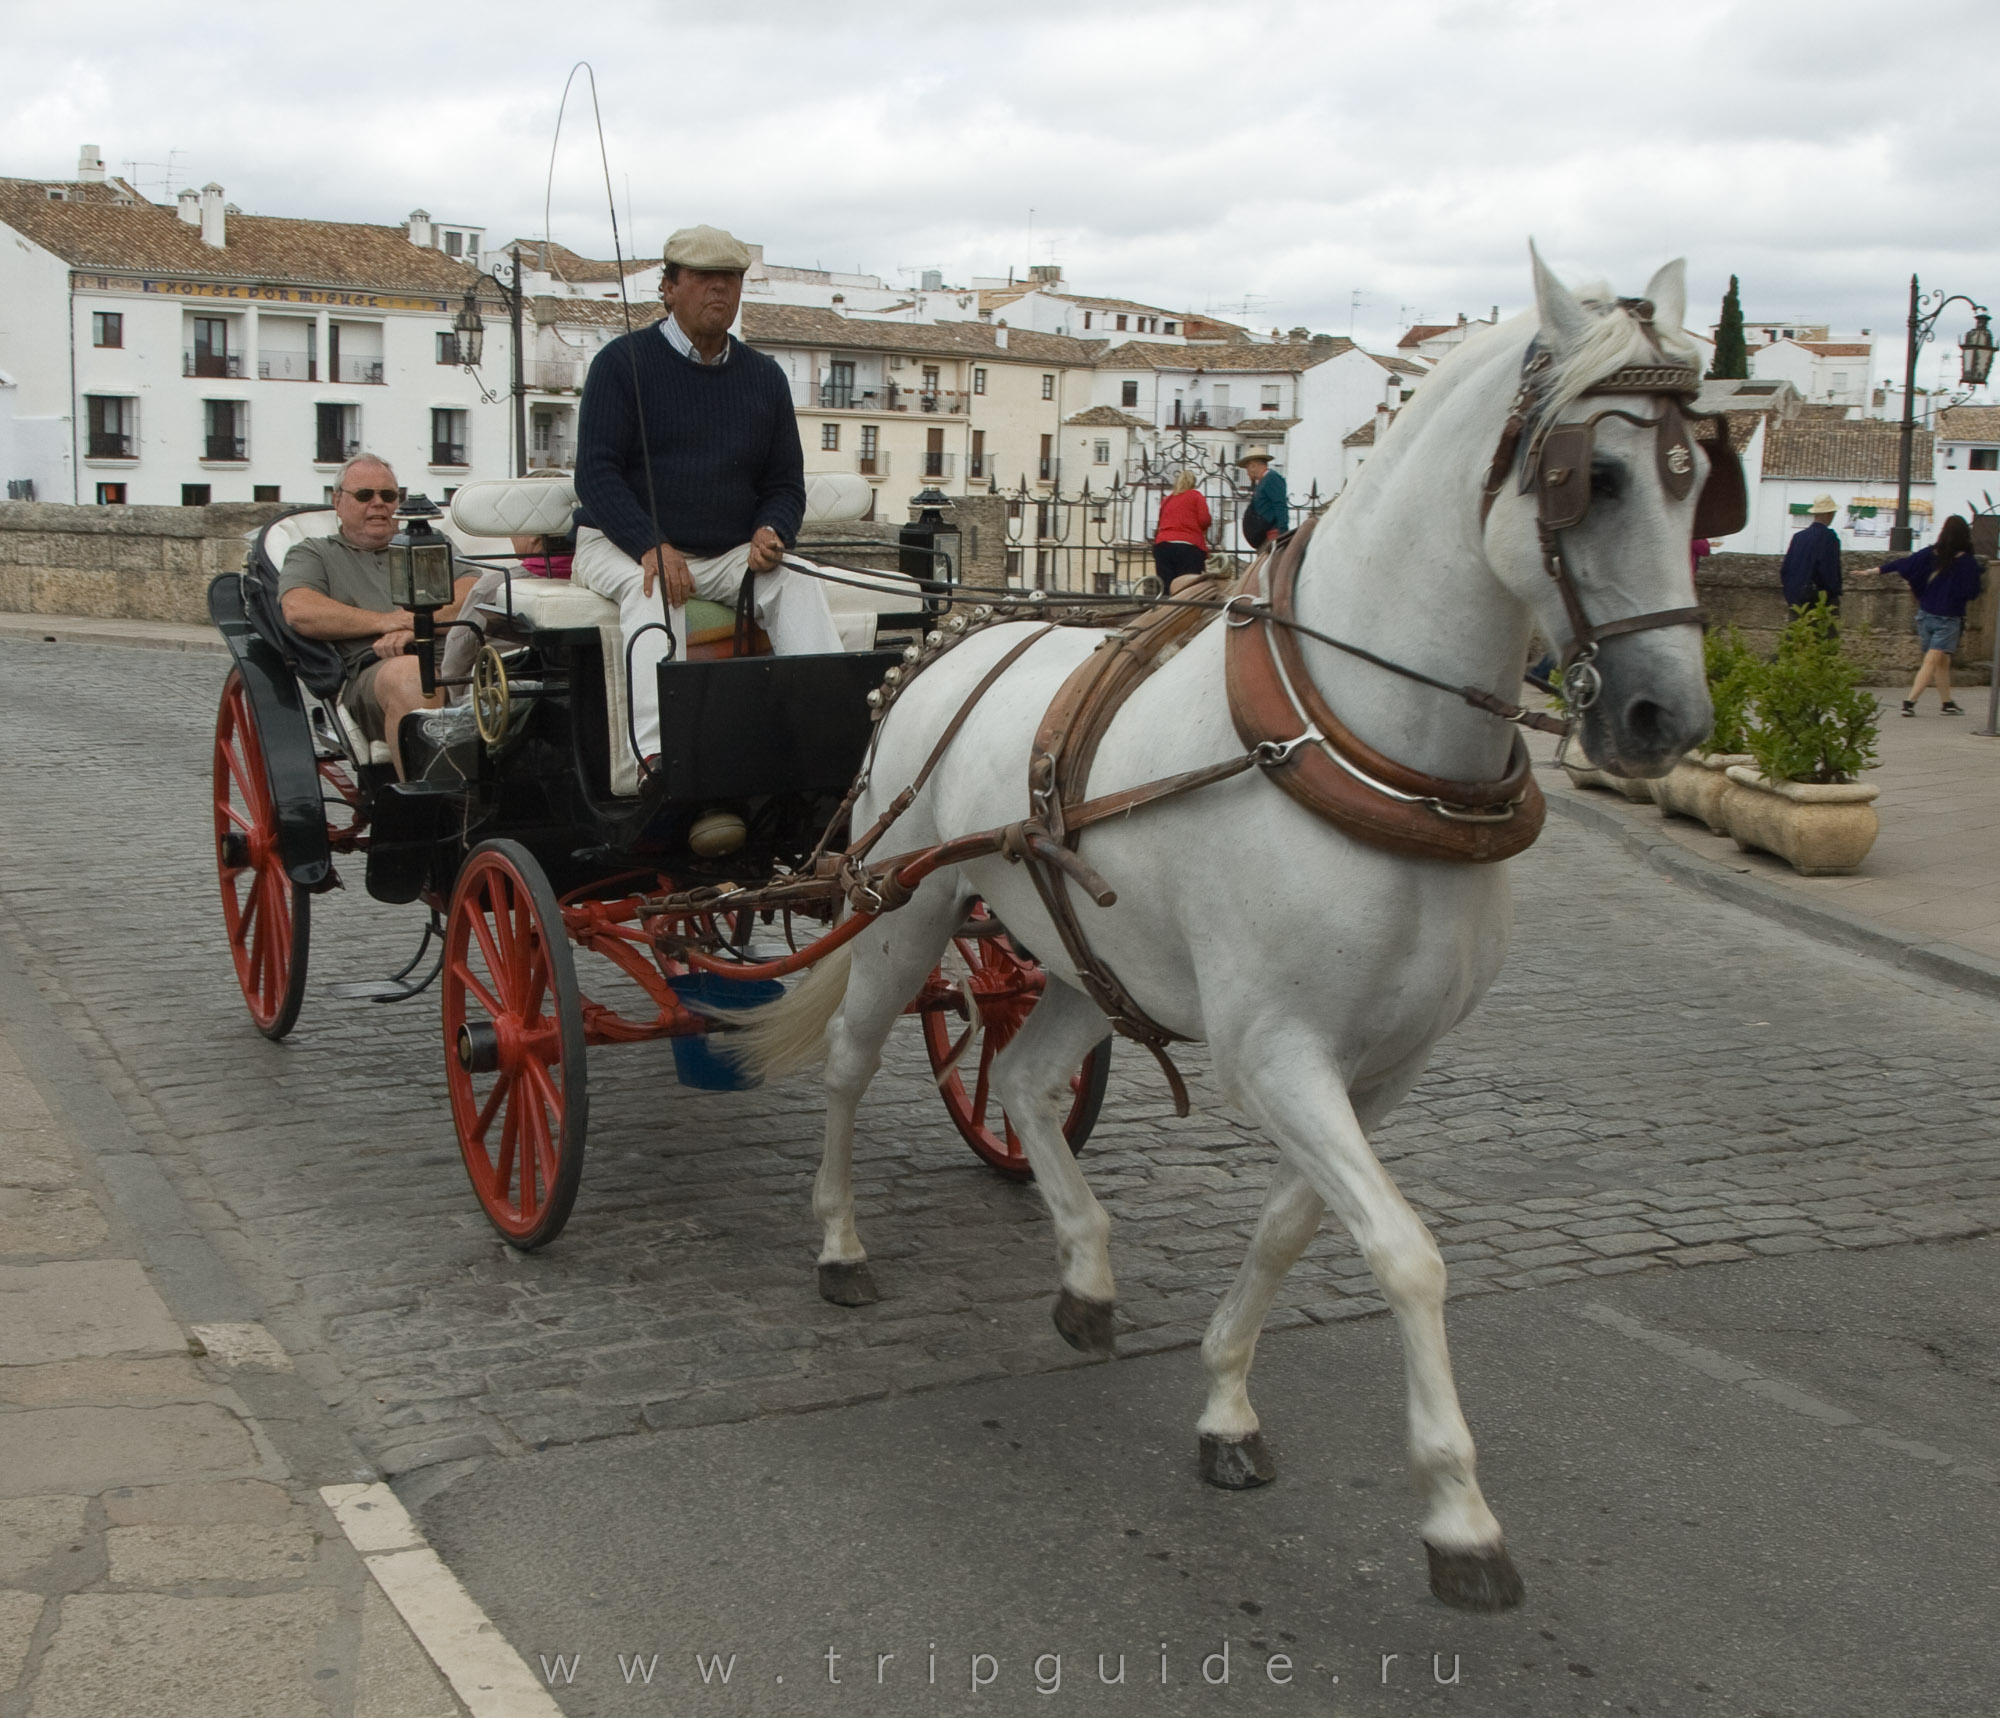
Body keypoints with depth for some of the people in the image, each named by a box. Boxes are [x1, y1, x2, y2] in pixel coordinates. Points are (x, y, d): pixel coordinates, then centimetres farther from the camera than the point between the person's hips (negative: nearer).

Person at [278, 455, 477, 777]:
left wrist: (418, 626, -5)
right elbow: (300, 612, 3)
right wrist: (385, 621, -3)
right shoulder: (314, 554, 25)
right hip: (371, 669, -3)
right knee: (411, 677, -41)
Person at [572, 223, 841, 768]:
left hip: (730, 554, 4)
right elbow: (597, 473, -10)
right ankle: (658, 754, -53)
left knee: (799, 583, -23)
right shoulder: (624, 362, -1)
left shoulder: (764, 376, 13)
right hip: (622, 544, -4)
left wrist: (771, 533, -11)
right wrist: (652, 548, -25)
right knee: (653, 592, -36)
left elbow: (786, 482, 13)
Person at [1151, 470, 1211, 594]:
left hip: (1162, 545, 4)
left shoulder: (1166, 500, 22)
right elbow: (1204, 520, 1)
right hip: (1189, 546, -4)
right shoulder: (1195, 495, 10)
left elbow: (1161, 524, 18)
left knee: (1166, 590, -2)